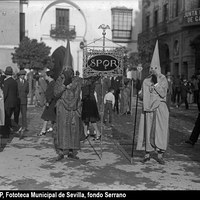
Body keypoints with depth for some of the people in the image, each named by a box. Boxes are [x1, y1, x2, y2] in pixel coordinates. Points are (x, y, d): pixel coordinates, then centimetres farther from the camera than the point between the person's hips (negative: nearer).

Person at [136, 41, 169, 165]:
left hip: (160, 109, -2)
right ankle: (147, 154, 10)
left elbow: (163, 93, -14)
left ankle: (160, 155, 3)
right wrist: (142, 93, -6)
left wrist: (157, 82, -14)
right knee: (148, 131, 2)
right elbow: (142, 96, 14)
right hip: (148, 109, 3)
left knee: (161, 131, -4)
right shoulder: (146, 81, 10)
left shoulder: (163, 80, 1)